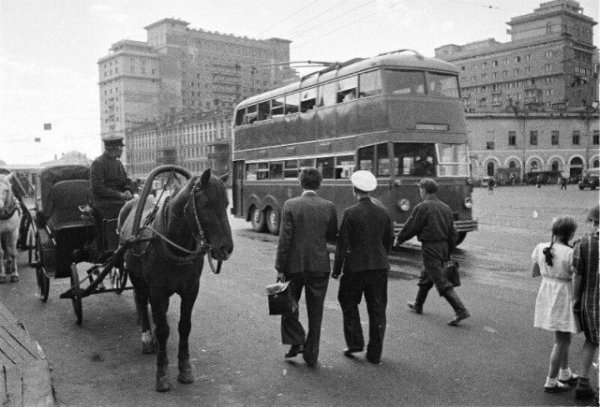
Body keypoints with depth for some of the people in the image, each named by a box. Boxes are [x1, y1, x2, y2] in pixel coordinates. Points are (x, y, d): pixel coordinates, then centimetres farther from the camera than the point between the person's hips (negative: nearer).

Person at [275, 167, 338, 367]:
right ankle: (311, 355, 17)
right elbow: (332, 237, 4)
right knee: (315, 313, 11)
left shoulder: (290, 205, -8)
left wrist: (280, 268, -6)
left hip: (294, 265, -1)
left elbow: (284, 239, -11)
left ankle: (296, 341, 11)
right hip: (320, 266, 2)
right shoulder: (329, 207, -3)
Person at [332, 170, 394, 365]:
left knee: (348, 302, 18)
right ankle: (375, 354, 14)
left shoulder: (350, 213, -11)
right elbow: (389, 240, 9)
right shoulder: (383, 211, 2)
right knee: (377, 309, 9)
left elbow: (343, 244, -11)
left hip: (355, 266, -4)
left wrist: (336, 269, -3)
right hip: (380, 266, 4)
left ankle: (355, 342, 14)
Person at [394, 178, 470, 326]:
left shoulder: (422, 207, -13)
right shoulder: (445, 208, 10)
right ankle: (418, 305, 38)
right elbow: (453, 233, 12)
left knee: (442, 282, -7)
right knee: (425, 277, 24)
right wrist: (449, 252, 19)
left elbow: (411, 227, -9)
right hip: (444, 246, 9)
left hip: (430, 248, -8)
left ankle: (461, 310, -13)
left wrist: (398, 239, 8)